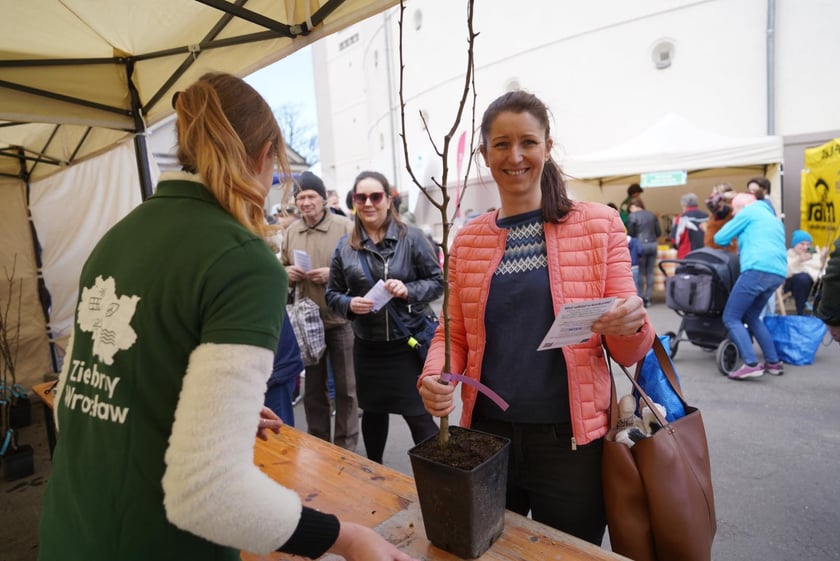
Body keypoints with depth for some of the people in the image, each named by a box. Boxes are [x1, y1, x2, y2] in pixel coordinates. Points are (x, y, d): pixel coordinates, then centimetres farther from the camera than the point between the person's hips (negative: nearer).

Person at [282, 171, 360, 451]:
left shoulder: (345, 227, -8)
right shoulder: (290, 232, 6)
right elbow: (283, 269, 17)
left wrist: (333, 274, -21)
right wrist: (287, 272, -5)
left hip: (340, 320, -4)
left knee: (346, 387, 9)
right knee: (313, 387, 17)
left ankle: (346, 446, 27)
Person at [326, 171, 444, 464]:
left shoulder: (411, 237, -6)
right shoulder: (345, 246, 3)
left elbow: (438, 281, -3)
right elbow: (332, 293, 9)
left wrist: (409, 290, -21)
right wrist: (349, 304, -12)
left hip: (409, 343, -3)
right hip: (367, 346, 4)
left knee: (419, 416, 0)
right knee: (373, 413, 20)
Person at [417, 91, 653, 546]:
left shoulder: (599, 224, -4)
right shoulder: (467, 240, 2)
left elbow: (628, 353, -2)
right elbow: (453, 334, 7)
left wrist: (631, 325, -24)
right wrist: (435, 376, -13)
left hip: (571, 441, -2)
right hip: (487, 435, 3)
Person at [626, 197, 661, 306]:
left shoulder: (632, 216, -5)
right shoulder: (652, 215, 10)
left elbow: (630, 233, -7)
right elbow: (659, 232, 9)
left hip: (641, 245, -4)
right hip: (653, 245, 5)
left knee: (640, 273, 1)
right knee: (650, 272, 8)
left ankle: (640, 298, 2)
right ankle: (648, 297, 11)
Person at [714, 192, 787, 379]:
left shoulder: (749, 212, 8)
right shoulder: (774, 219, 32)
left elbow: (720, 238, 7)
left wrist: (733, 240, 29)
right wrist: (743, 247, 41)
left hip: (758, 270, -9)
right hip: (778, 273, 9)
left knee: (731, 317, -5)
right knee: (751, 317, 20)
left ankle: (751, 364, -17)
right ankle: (774, 362, 16)